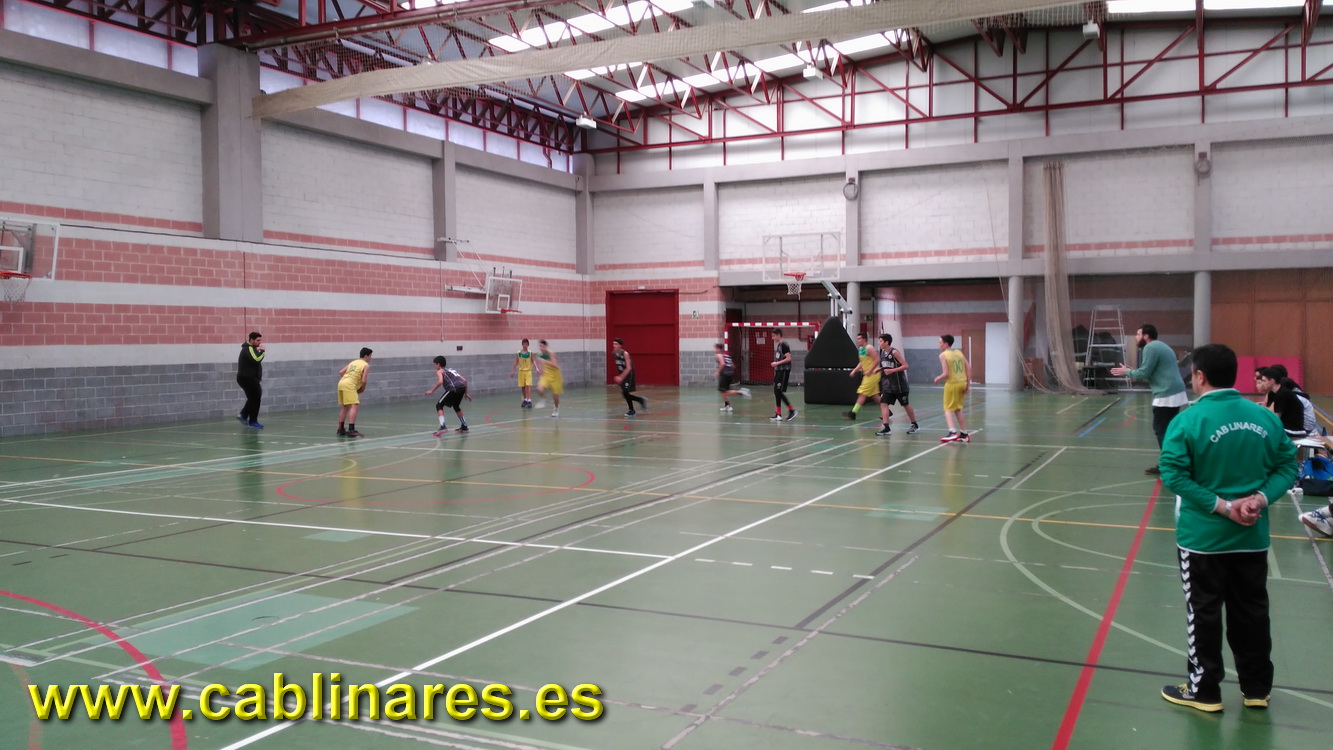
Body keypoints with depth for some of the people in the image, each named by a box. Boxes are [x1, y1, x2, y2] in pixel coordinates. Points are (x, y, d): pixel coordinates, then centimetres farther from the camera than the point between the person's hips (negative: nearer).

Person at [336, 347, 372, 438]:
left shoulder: (353, 362, 25)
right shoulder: (366, 365, 2)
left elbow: (340, 372, 18)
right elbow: (363, 380, -8)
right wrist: (362, 389, 9)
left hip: (341, 383, 8)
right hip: (349, 386, -8)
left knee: (345, 407, 21)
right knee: (354, 406, -13)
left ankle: (340, 429, 28)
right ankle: (351, 430, -25)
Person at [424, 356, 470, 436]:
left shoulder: (439, 371, 15)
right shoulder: (452, 370, 35)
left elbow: (440, 381, -8)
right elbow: (465, 380, 29)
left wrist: (431, 391, 0)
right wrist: (466, 393, 34)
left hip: (454, 388, -7)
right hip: (462, 387, 7)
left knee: (439, 405, 3)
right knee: (456, 406, 30)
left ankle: (443, 426, -14)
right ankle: (464, 427, 33)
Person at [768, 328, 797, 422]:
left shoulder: (784, 345, -12)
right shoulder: (778, 345, 15)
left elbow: (788, 358, -19)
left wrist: (777, 363, -18)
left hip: (784, 371, -9)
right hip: (778, 371, 9)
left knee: (779, 391, -11)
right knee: (776, 392, 7)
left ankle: (792, 410, -2)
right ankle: (778, 415, 9)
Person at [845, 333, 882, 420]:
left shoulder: (869, 348, -15)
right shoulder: (860, 349, 13)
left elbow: (877, 360, -20)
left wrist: (869, 371, -22)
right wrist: (854, 370, 12)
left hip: (872, 374, -10)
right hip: (868, 375, 10)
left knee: (862, 394, -10)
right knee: (874, 395, 13)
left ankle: (853, 413, -11)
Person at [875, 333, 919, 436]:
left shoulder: (894, 352, -16)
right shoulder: (882, 353, 6)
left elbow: (905, 366, -19)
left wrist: (892, 370, -25)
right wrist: (880, 370, 4)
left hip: (899, 385, -7)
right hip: (888, 384, 7)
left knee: (906, 404, 7)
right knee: (883, 403, -6)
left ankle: (914, 425, 24)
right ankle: (885, 427, -8)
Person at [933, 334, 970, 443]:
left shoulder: (943, 355, -9)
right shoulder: (959, 352, 9)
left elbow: (946, 373, -16)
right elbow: (969, 368, 6)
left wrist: (937, 378, 3)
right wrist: (968, 384, 11)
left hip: (952, 384, -6)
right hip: (962, 383, 6)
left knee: (948, 409, 2)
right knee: (957, 409, 18)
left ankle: (953, 432, -16)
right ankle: (964, 434, 21)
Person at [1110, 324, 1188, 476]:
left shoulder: (1150, 348, -11)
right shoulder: (1161, 346, 21)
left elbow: (1144, 372, -16)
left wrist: (1127, 372, 0)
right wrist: (1132, 372, 16)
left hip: (1166, 396, -10)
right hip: (1175, 393, 10)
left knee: (1161, 430, -5)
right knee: (1167, 430, 15)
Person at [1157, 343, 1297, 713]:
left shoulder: (1188, 421, -15)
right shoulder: (1266, 417, 0)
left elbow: (1174, 476, -20)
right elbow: (1287, 465, 2)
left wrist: (1221, 506, -16)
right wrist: (1261, 498, -6)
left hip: (1203, 537, -5)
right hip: (1252, 536, 5)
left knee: (1204, 614, 8)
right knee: (1252, 612, 17)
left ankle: (1204, 690, 18)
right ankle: (1257, 689, 29)